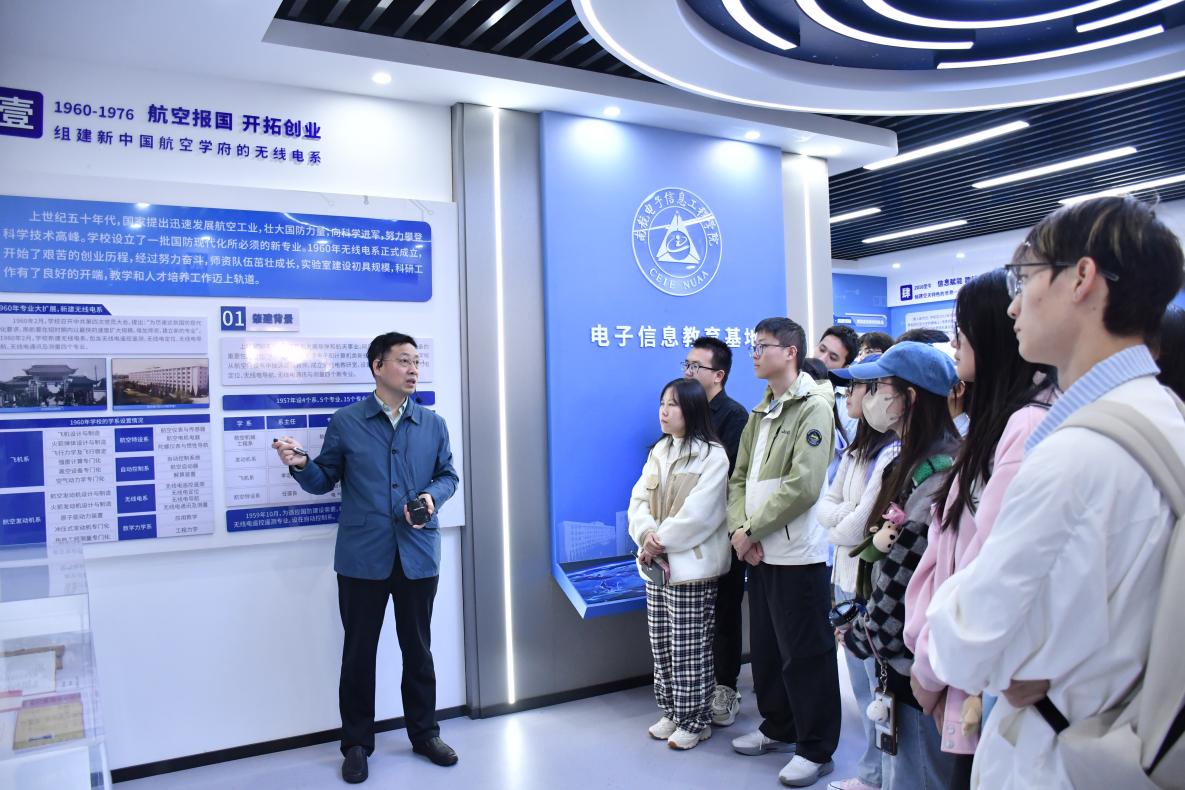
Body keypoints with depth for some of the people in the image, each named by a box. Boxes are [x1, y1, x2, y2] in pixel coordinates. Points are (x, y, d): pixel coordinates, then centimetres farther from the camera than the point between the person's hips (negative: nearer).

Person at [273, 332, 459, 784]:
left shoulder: (433, 425, 7)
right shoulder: (345, 422, 0)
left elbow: (448, 475, 11)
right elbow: (325, 480, 2)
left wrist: (433, 496, -10)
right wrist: (300, 465, -18)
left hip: (418, 555, 2)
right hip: (363, 558, -2)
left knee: (418, 649, 14)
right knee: (359, 651, 9)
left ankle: (425, 734, 31)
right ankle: (357, 744, 25)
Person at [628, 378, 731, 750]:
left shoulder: (712, 456, -12)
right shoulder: (659, 451, 10)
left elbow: (696, 515, -18)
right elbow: (639, 500, 4)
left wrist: (661, 541, -14)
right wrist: (646, 536, -13)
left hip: (692, 566, -7)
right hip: (656, 564, 7)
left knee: (689, 650, 2)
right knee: (661, 645, 14)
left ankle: (695, 721, 17)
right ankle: (672, 712, 30)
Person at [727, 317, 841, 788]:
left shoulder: (814, 407, -11)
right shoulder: (759, 414, 15)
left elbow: (803, 486, -21)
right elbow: (740, 478, 10)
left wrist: (752, 529, -16)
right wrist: (740, 529, -7)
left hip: (798, 554, -8)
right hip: (759, 553, 8)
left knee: (805, 655, 3)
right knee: (765, 649, 18)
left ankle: (816, 749, 17)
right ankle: (778, 728, 35)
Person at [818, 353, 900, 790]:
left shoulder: (893, 453, -19)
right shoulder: (855, 451, 12)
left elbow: (865, 524, -20)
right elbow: (826, 505, 10)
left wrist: (839, 528, -2)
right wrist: (846, 520, -10)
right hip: (846, 579, 9)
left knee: (880, 689, 4)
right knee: (863, 686, 19)